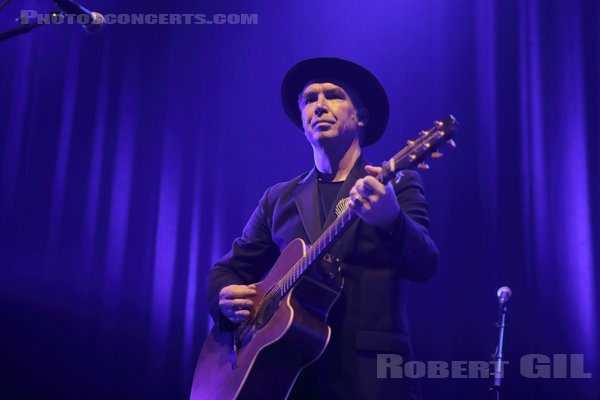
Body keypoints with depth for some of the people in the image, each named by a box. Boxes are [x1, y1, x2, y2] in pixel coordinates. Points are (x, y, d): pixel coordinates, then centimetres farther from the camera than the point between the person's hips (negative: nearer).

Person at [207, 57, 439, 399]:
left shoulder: (398, 184, 4)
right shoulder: (279, 199, 14)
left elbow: (424, 265, -10)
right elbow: (228, 269, 17)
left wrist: (390, 220, -30)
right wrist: (226, 297, -6)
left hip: (372, 371, -3)